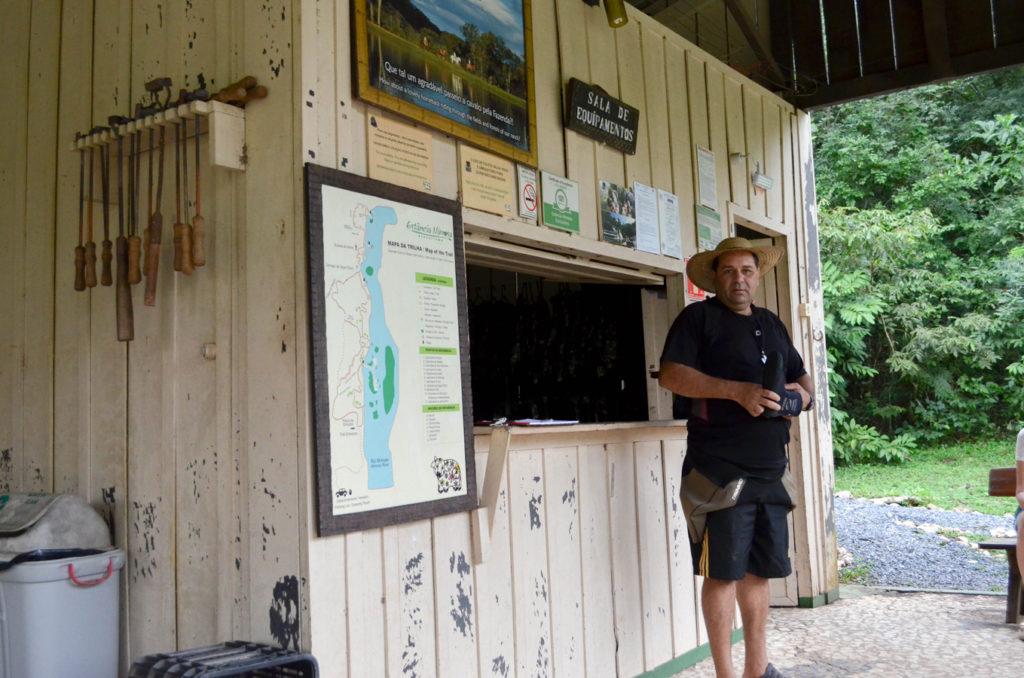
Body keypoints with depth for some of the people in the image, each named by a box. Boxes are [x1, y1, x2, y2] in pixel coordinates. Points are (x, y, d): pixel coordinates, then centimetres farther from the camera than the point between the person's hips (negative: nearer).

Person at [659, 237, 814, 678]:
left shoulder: (771, 325, 19)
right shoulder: (699, 317, 0)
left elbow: (804, 381, 25)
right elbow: (671, 375, -13)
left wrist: (796, 395, 1)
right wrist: (737, 390, -20)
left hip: (769, 468, 7)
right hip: (720, 471, -6)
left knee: (759, 570, 13)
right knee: (722, 571, -3)